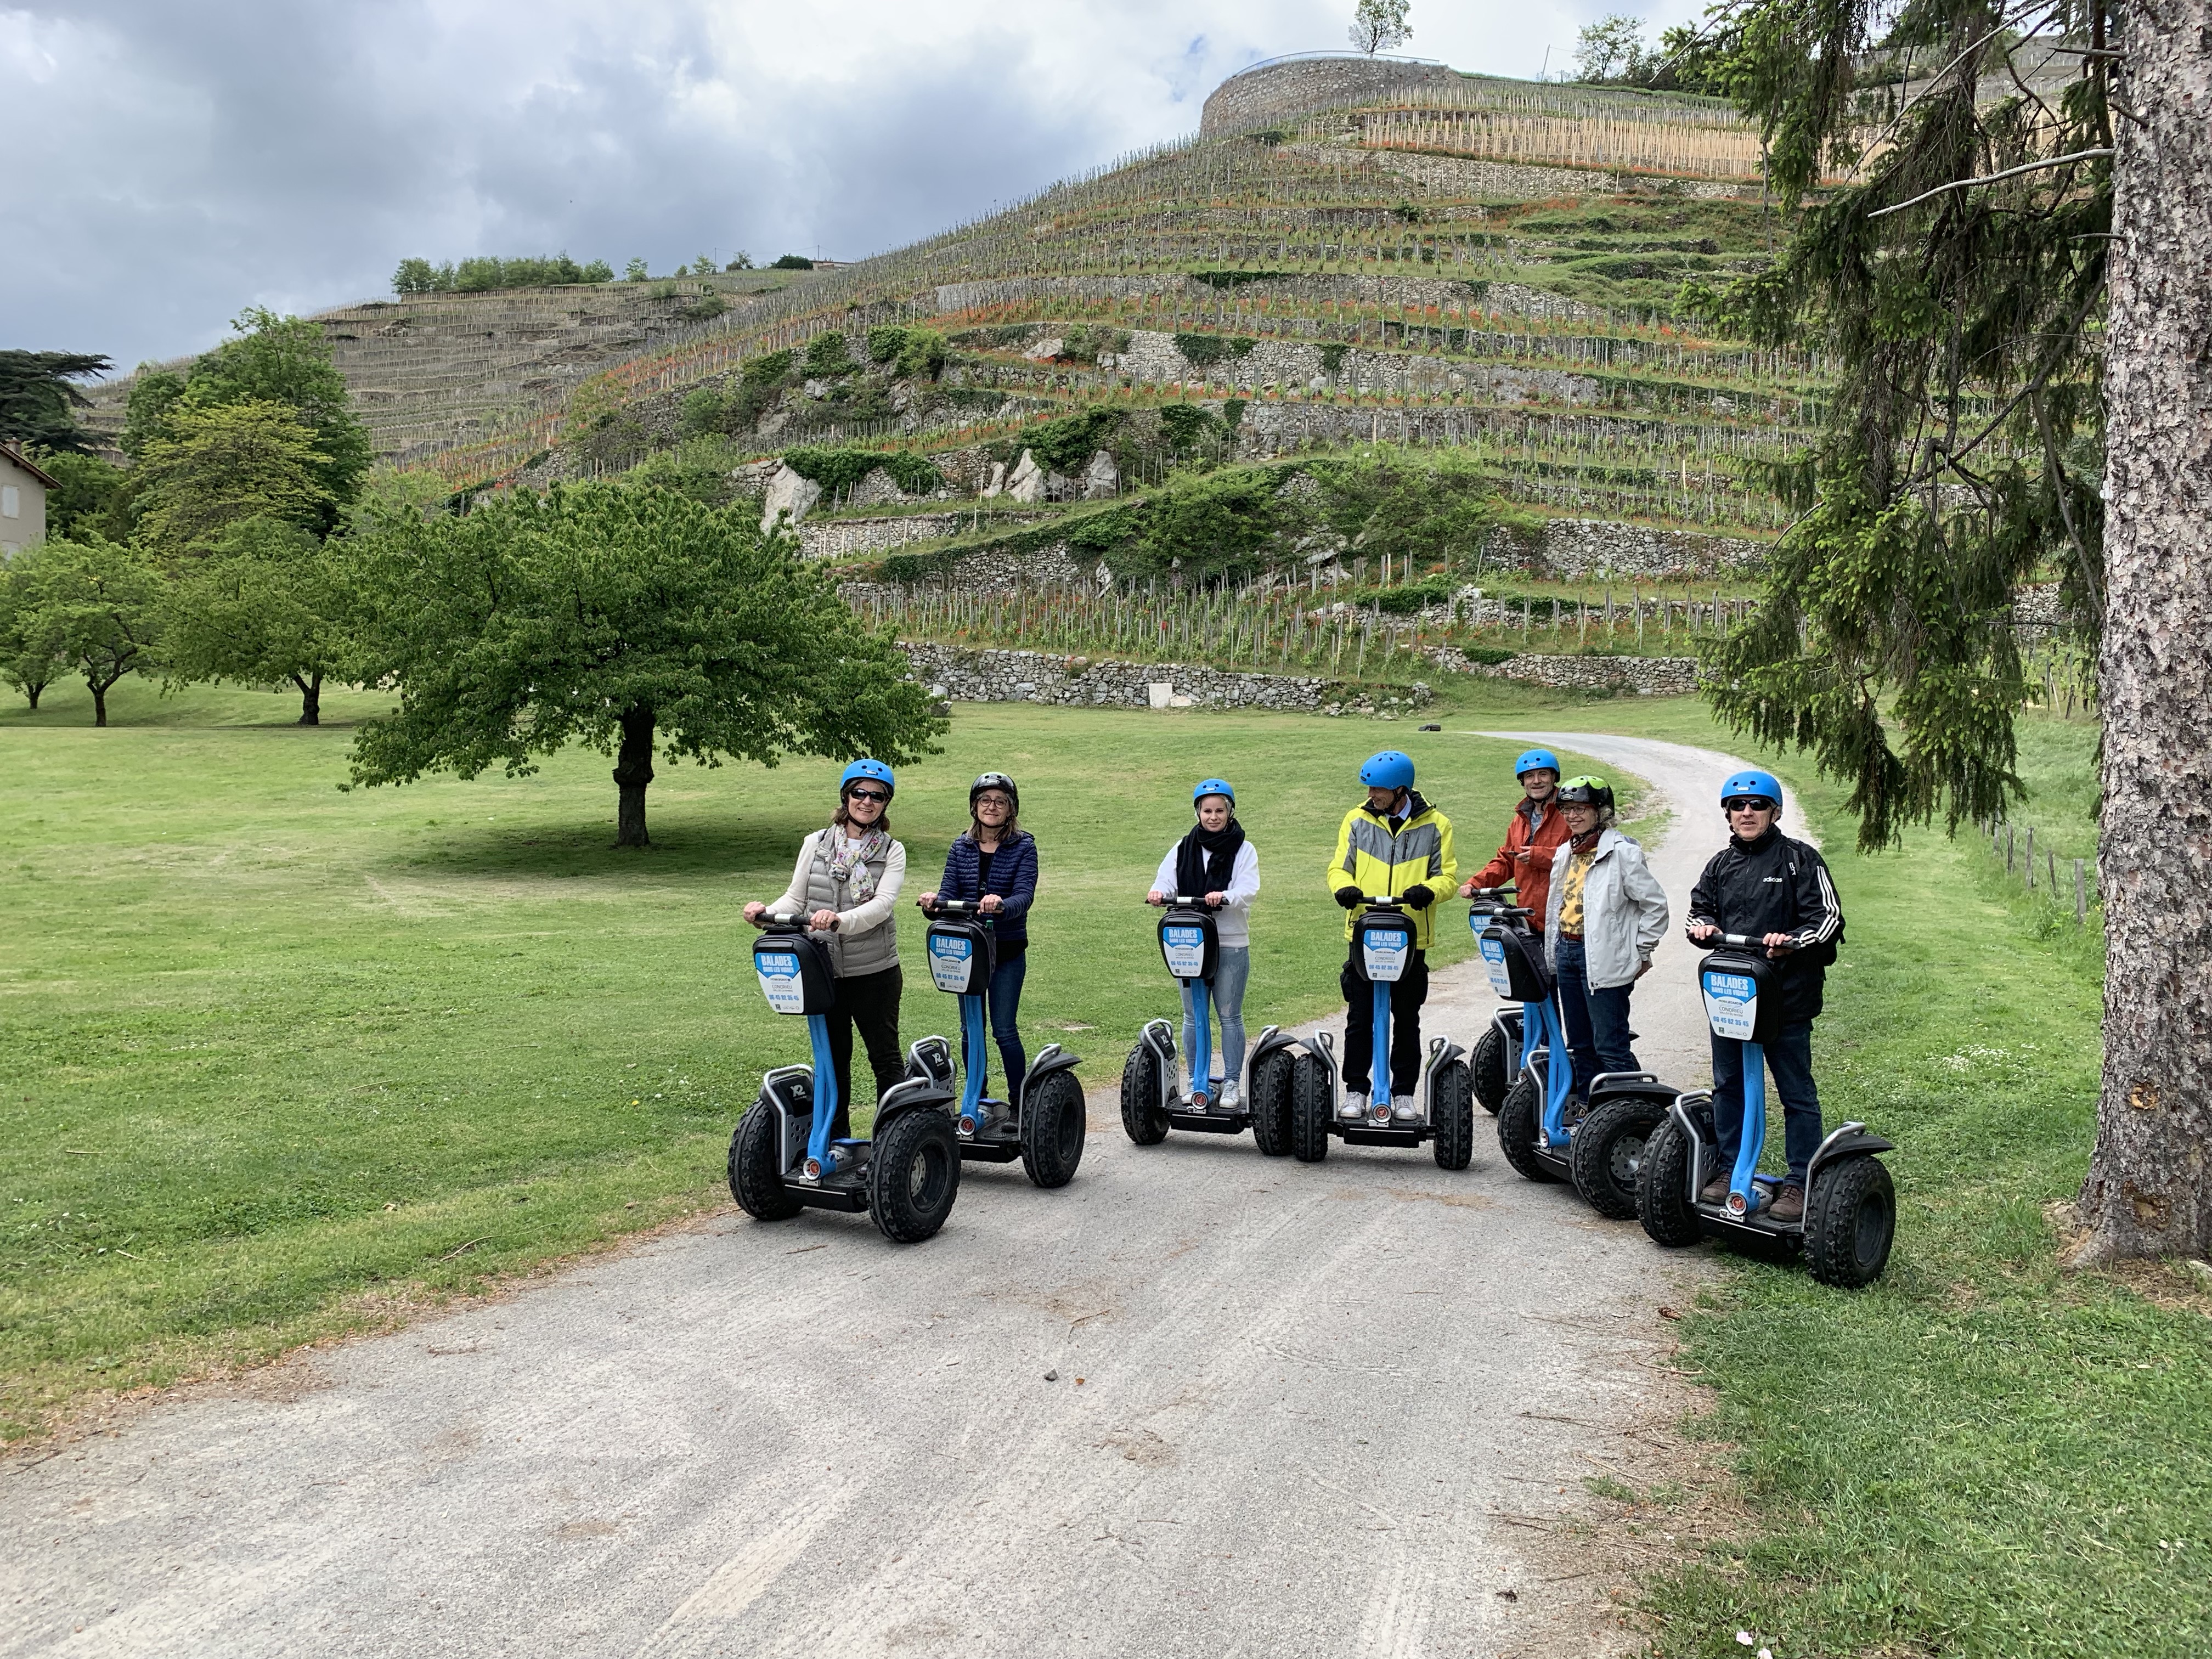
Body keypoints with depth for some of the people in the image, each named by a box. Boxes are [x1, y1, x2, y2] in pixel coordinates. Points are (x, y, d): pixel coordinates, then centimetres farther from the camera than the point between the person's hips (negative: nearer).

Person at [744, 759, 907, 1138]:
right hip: (823, 970, 3)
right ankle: (836, 1138, 25)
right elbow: (796, 898, 7)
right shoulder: (815, 844, 7)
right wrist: (767, 914, -15)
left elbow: (882, 904, -15)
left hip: (874, 970, -3)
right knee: (832, 1057, 13)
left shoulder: (892, 852, 0)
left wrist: (840, 920, -33)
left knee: (885, 1056, 5)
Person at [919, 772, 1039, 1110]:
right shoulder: (962, 846, 6)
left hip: (1008, 950, -4)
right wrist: (933, 903, -23)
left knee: (1004, 1030, -6)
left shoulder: (1024, 845, -4)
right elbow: (949, 891, 0)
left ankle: (1019, 1104, 8)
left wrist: (1001, 905, -38)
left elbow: (1024, 895, -16)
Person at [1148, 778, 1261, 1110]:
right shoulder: (1184, 849, 10)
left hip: (1231, 944, -3)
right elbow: (1166, 882, 3)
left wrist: (1224, 897, -32)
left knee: (1230, 1015, 3)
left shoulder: (1243, 850, 1)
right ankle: (1197, 1082, 18)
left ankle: (1232, 1084, 12)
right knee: (1193, 1016, 8)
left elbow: (1248, 891, -11)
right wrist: (1158, 894, -21)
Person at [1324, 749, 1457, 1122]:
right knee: (1360, 1019, 1)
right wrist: (1344, 887, -18)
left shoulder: (1435, 825, 2)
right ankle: (1355, 1091, 11)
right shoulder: (1358, 820, 5)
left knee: (1407, 1021, 9)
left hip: (1411, 939, 0)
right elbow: (1339, 867, 6)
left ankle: (1404, 1093, 19)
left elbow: (1447, 875, 1)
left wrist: (1427, 889, -21)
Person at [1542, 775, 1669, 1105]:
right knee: (1580, 1044, 15)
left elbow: (1655, 904, -10)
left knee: (1610, 1047, -9)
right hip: (1566, 951, 8)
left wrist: (1642, 953, -8)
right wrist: (1554, 951, 19)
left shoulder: (1621, 851, -11)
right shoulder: (1565, 853, 14)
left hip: (1603, 958, -8)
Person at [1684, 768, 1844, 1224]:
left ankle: (1800, 1182, 7)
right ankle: (1730, 1169, 25)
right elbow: (1698, 909, 20)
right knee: (1728, 1086, 13)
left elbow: (1829, 918, -7)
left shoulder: (1799, 859, -3)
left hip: (1786, 997, -5)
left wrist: (1793, 942, -25)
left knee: (1796, 1092, 1)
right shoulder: (1721, 864, 14)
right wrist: (1701, 926, -4)